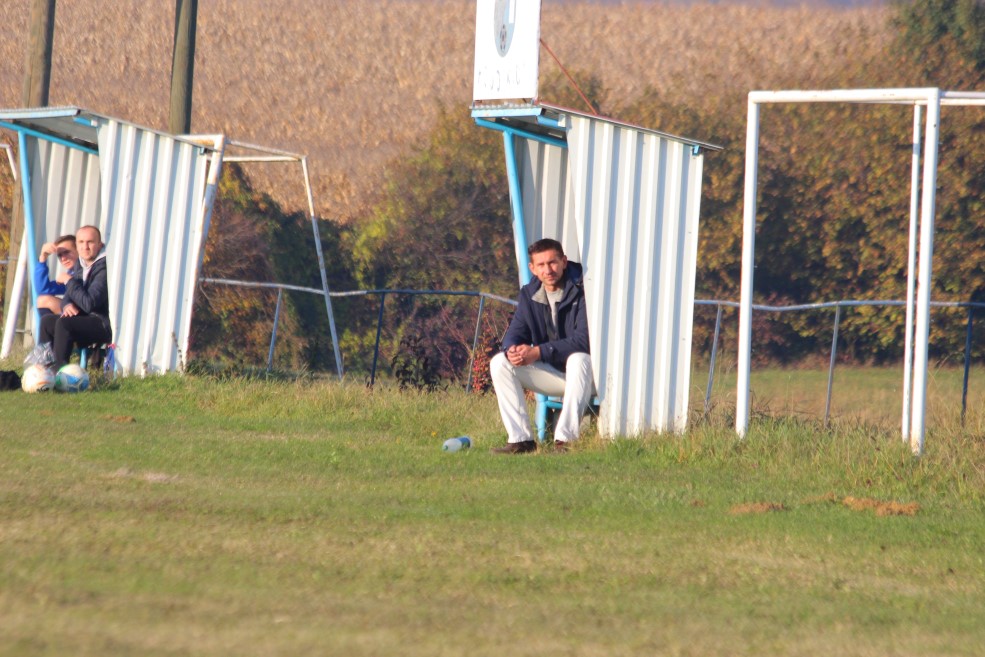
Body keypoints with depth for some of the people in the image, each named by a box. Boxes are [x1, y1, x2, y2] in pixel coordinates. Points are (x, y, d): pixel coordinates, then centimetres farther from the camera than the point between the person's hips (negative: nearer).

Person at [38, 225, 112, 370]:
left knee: (64, 323, -28)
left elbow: (89, 303, -26)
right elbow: (68, 296, 18)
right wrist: (67, 305, -8)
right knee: (47, 321, 0)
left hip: (104, 324, -10)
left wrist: (70, 281, -12)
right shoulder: (82, 266, 12)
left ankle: (59, 369, -26)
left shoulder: (103, 268, -18)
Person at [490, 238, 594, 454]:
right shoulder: (530, 294, 3)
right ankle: (521, 440, -17)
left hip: (587, 374, -6)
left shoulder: (581, 290, -17)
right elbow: (515, 332, 1)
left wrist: (538, 352, -31)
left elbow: (584, 340, -26)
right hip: (552, 375, 6)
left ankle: (566, 439, -37)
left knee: (578, 359, -39)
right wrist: (512, 349, -25)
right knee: (500, 362, -12)